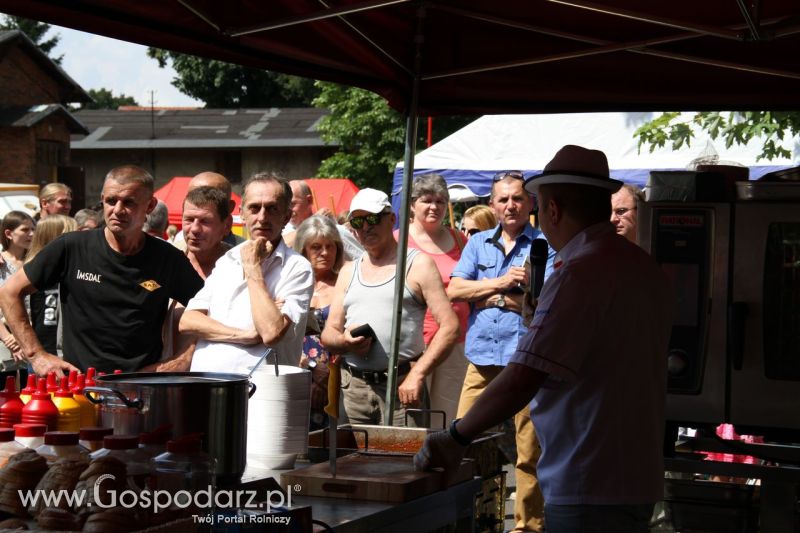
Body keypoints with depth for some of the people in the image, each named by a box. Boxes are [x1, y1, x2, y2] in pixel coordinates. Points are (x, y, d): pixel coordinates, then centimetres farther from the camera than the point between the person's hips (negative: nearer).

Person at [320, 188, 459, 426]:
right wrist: (344, 341, -6)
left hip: (401, 386, -4)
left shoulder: (417, 264, 3)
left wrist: (417, 374, -15)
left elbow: (449, 327, -5)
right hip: (353, 386, 4)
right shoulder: (349, 271, 19)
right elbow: (328, 333, 18)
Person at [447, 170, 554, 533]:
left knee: (530, 454, -1)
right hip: (482, 360, 4)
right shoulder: (478, 244, 16)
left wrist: (494, 298, -6)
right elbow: (454, 290, 4)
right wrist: (501, 282, -7)